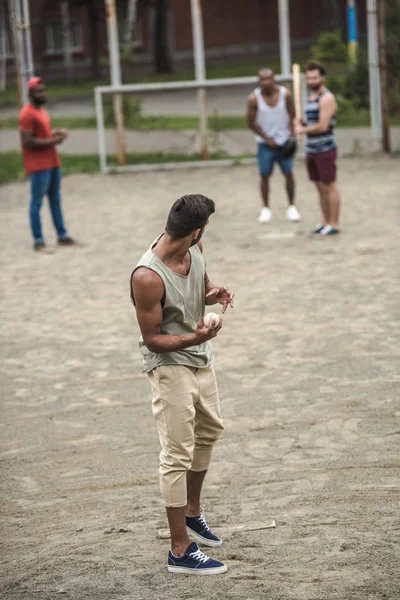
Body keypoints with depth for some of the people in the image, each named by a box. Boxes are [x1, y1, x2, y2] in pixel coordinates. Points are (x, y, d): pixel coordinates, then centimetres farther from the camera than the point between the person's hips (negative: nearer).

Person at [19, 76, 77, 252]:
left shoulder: (42, 111, 16)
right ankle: (38, 241, -4)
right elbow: (27, 141, -21)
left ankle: (62, 236, 20)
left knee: (55, 200, 14)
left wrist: (56, 134, 5)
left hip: (52, 162, 10)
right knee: (37, 202, -6)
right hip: (38, 166, -10)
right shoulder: (27, 114, -15)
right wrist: (52, 141, -18)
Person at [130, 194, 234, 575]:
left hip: (200, 359, 9)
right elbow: (152, 339, -21)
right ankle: (180, 551, 0)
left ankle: (192, 511, 46)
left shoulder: (194, 249, -7)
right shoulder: (147, 277, -30)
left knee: (209, 430, 25)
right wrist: (194, 338, -36)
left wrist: (213, 294, -9)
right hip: (169, 365, -9)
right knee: (177, 455, -6)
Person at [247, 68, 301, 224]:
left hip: (284, 141, 1)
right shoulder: (254, 99, -12)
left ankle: (291, 207, 10)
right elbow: (251, 123, -6)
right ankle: (266, 209, 10)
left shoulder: (285, 94, -8)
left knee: (288, 174, 0)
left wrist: (291, 136, -9)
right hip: (265, 143, -1)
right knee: (264, 175, 0)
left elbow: (292, 116, 1)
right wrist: (268, 139, -8)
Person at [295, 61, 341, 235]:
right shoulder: (311, 97, 15)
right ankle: (324, 222, 16)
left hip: (325, 149, -8)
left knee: (329, 187, -4)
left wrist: (302, 130, -8)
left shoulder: (327, 98, -13)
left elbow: (323, 126, -20)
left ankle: (334, 225, 0)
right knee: (320, 187, 11)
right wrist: (300, 124, 3)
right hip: (311, 149, 8)